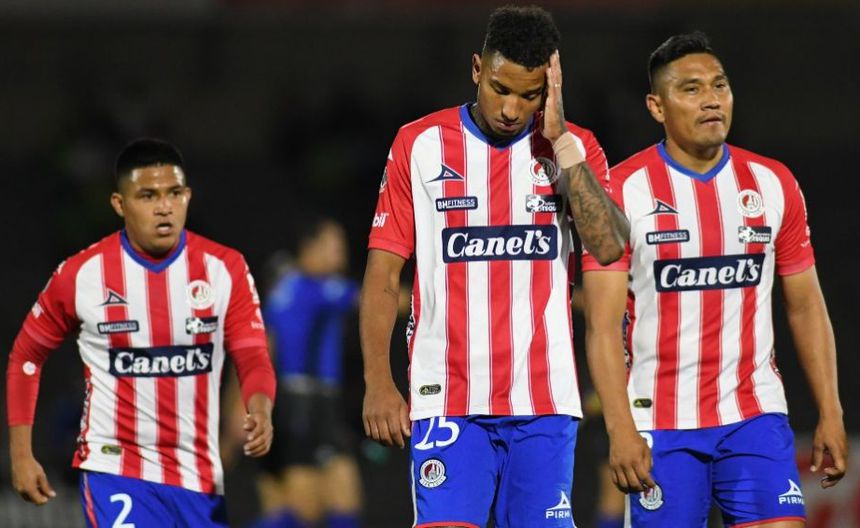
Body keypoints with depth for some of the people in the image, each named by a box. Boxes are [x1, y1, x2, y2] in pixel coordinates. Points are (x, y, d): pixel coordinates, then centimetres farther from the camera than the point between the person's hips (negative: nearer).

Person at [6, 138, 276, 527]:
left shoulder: (224, 268, -3)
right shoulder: (81, 274, -7)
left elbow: (253, 359, -7)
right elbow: (26, 356, 6)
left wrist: (260, 411, -29)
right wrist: (20, 454, 3)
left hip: (199, 475, 4)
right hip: (115, 469, -4)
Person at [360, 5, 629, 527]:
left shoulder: (575, 148, 6)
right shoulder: (420, 145, 4)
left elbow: (609, 246, -11)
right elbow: (383, 274, 5)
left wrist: (560, 142, -12)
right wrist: (378, 382, -4)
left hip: (545, 402, 1)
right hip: (448, 401, -1)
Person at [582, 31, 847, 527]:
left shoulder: (773, 184, 7)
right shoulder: (624, 189, -4)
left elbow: (806, 306, 12)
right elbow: (604, 322, -9)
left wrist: (830, 413, 6)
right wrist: (620, 428, -18)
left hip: (755, 416, 2)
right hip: (661, 425, -2)